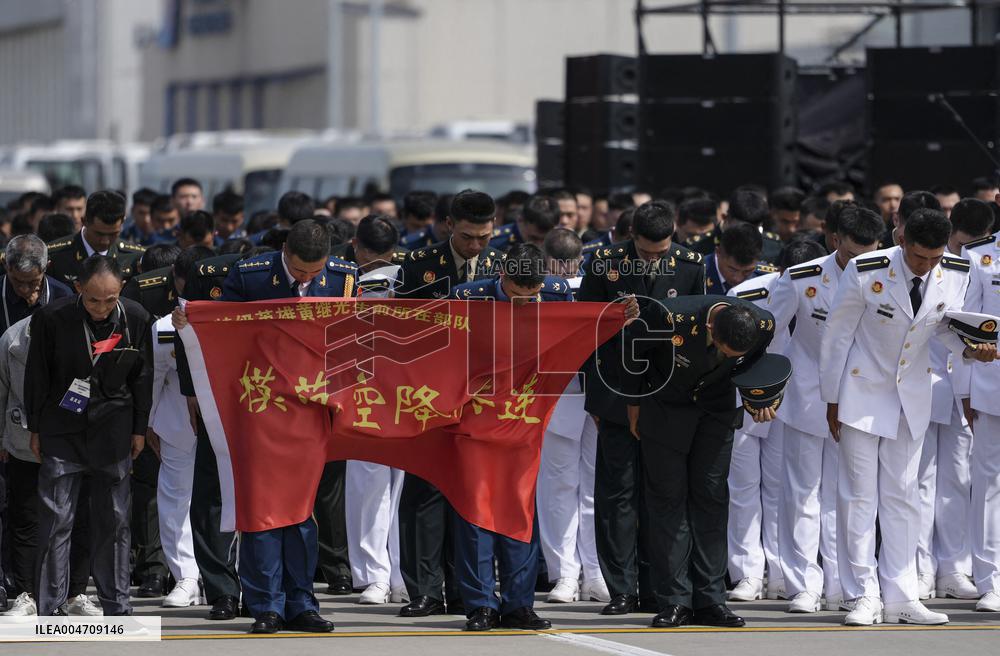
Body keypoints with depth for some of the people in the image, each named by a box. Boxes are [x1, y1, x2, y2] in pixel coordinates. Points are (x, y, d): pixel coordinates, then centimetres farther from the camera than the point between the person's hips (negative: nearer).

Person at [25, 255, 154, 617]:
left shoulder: (136, 319, -6)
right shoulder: (52, 318, -12)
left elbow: (142, 377, 6)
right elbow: (36, 376, -1)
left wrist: (139, 430, 8)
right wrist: (36, 429, 1)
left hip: (112, 431, 2)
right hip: (62, 431, -2)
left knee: (114, 521, 5)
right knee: (55, 521, -4)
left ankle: (117, 607, 14)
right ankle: (49, 611, 0)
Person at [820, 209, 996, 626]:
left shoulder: (956, 274, -12)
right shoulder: (866, 273, -22)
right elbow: (837, 334, -10)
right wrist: (832, 401, -5)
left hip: (913, 395, 4)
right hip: (863, 390, -4)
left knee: (902, 496, 7)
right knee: (859, 494, -2)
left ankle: (900, 598, 11)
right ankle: (864, 597, 3)